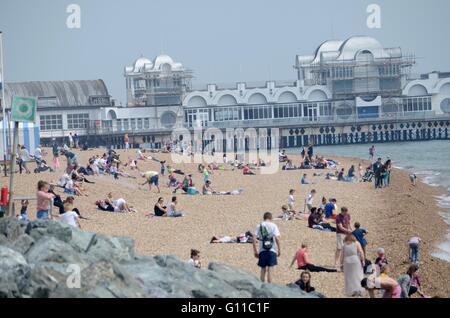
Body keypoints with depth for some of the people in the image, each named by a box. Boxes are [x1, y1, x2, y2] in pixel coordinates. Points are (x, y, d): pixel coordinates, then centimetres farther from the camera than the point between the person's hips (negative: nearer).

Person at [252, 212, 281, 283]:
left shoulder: (259, 226, 6)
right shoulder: (273, 226, 0)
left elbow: (254, 239, 1)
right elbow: (277, 238, -10)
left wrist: (255, 251, 8)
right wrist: (279, 250, -3)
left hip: (262, 251, 2)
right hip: (272, 250, -2)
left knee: (263, 269, 13)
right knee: (270, 269, -2)